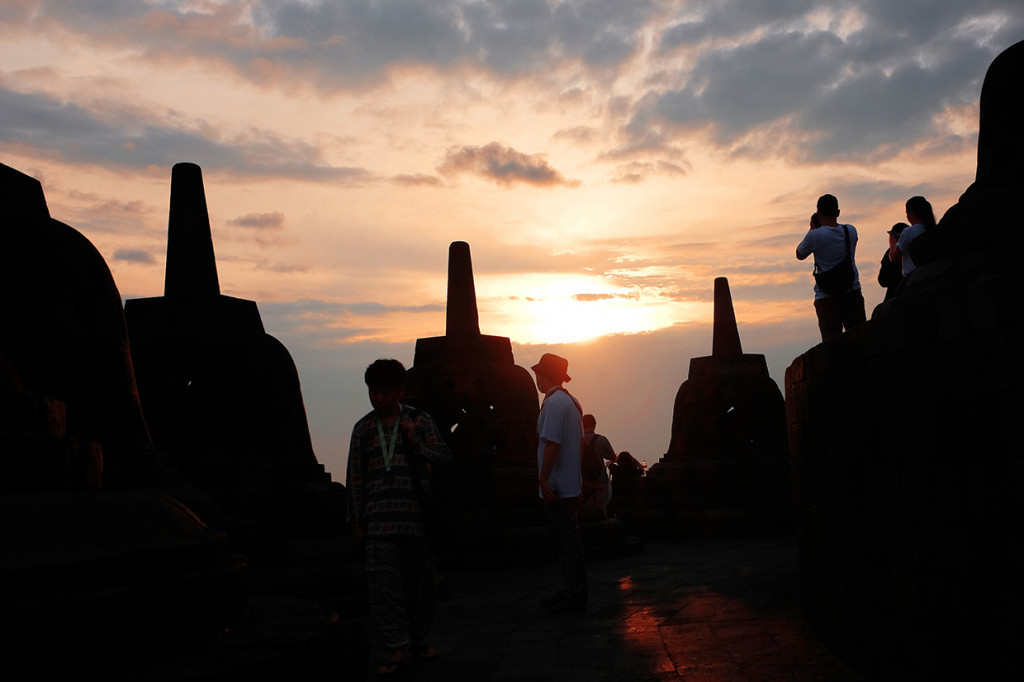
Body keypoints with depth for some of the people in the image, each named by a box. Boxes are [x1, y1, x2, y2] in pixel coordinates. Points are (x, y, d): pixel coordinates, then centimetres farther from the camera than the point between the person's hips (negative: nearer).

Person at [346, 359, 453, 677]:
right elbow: (355, 478, 14)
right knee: (384, 584, -9)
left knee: (422, 580, 6)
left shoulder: (420, 421, 8)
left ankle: (418, 641, 23)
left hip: (417, 517, 0)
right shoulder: (363, 429, 12)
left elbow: (445, 457, 4)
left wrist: (417, 442, -11)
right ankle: (398, 650, -4)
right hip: (380, 520, 0)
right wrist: (356, 522, 12)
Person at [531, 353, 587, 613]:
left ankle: (574, 595, 2)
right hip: (571, 484, 10)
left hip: (555, 486, -10)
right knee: (570, 540, 15)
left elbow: (552, 444, -23)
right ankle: (571, 590, 24)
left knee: (566, 541, -3)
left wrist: (543, 479, -21)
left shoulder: (553, 403, -16)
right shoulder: (572, 401, 13)